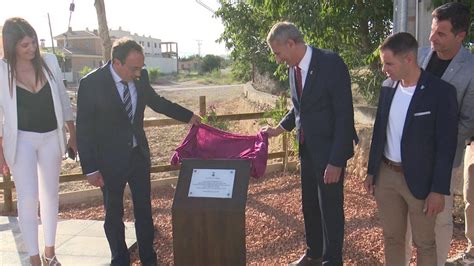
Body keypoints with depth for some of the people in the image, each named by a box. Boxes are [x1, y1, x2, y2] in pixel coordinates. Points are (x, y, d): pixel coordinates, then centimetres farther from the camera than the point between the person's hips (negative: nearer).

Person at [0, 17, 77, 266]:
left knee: (50, 194, 12)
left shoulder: (49, 61, -4)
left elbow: (63, 99, 5)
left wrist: (73, 134, 7)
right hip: (21, 139, -3)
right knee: (28, 197, -5)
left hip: (51, 137, 3)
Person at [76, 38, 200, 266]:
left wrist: (188, 116, 15)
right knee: (114, 213, 12)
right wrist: (90, 169, -13)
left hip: (139, 154, 4)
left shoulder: (140, 76, -5)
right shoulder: (91, 84, -18)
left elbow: (156, 101, 15)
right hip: (110, 159, -4)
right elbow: (84, 130, -13)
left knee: (144, 209, 13)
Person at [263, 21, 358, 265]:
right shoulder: (293, 69, 3)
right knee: (309, 206, 19)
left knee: (330, 208, 6)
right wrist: (279, 128, 5)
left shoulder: (331, 63, -18)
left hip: (330, 149, -7)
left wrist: (336, 160, -21)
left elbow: (345, 114, -19)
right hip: (307, 148, 7)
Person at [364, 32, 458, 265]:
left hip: (419, 179, -5)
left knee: (424, 244, 11)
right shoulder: (387, 87, 2)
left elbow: (446, 146, -13)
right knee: (391, 237, 18)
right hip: (386, 174, 5)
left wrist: (438, 190, -13)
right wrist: (371, 171, 11)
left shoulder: (441, 91, -15)